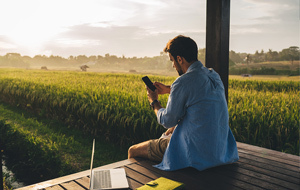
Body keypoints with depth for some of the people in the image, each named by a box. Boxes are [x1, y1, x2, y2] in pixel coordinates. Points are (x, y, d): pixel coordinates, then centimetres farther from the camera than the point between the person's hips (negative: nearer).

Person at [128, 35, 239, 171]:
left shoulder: (183, 82, -22)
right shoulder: (214, 76, 3)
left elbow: (167, 121, -13)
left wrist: (154, 102, 6)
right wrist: (168, 89, 24)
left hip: (196, 152, -9)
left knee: (133, 151, 5)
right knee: (170, 131, 36)